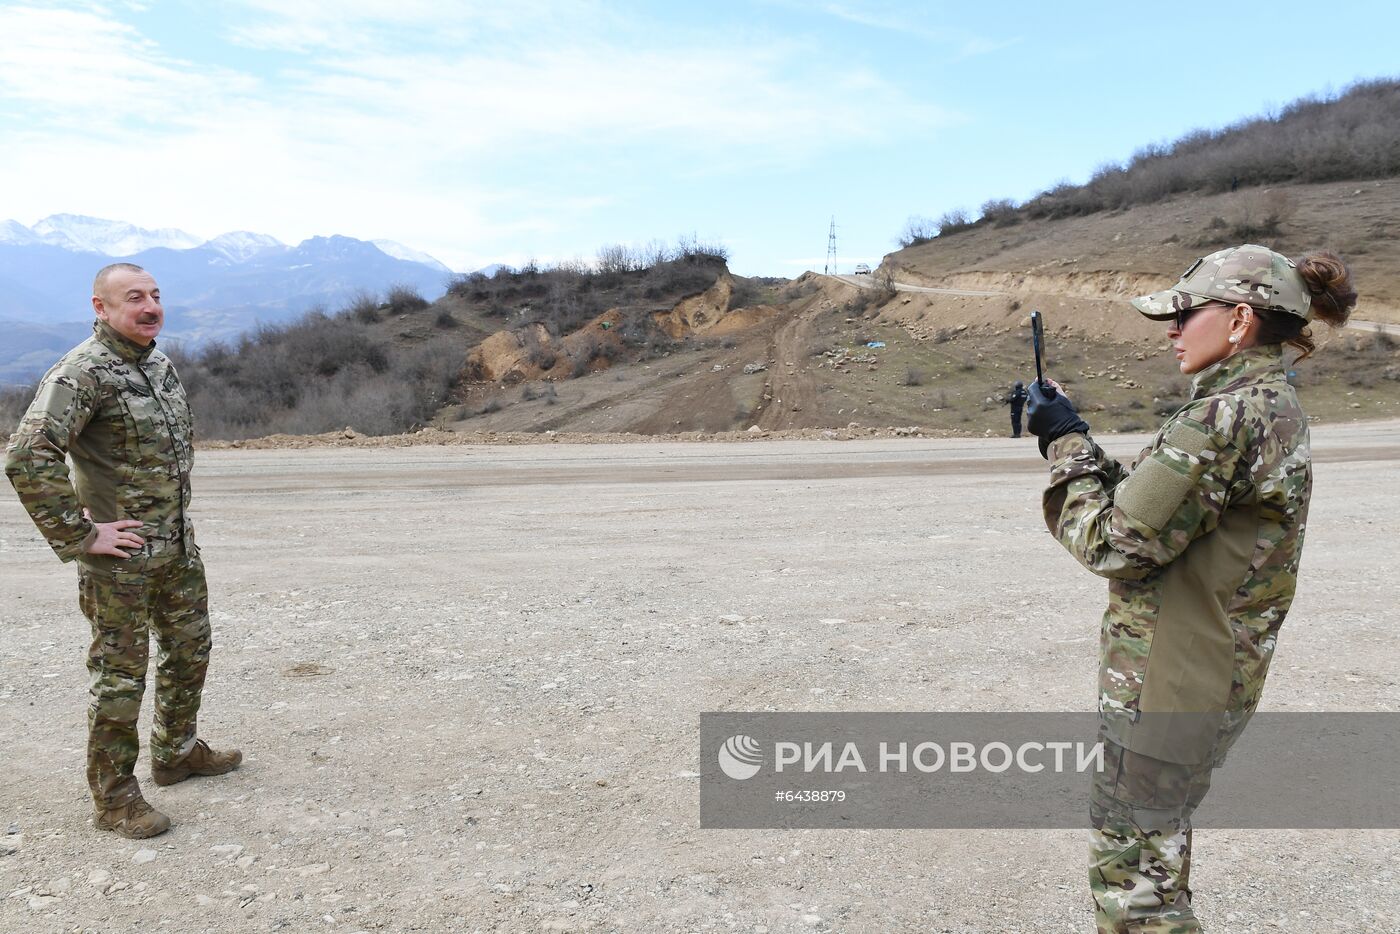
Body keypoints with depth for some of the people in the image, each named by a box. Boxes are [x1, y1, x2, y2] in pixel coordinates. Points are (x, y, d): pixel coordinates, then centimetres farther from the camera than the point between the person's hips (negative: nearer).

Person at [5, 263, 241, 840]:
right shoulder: (82, 372, -18)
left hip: (178, 544, 8)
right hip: (122, 555, -8)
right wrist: (80, 535, -23)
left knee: (190, 650, 20)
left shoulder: (159, 363, 9)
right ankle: (114, 799, 17)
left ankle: (177, 753, 39)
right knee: (120, 675, 2)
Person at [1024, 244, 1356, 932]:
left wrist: (1067, 443, -9)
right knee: (1155, 850, 25)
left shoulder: (1228, 417, -22)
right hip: (1211, 678, 10)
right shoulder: (1275, 407, 10)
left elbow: (1116, 543, -21)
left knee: (1128, 873, 2)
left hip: (1165, 688, -10)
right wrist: (1073, 442, 4)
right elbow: (1155, 512, 13)